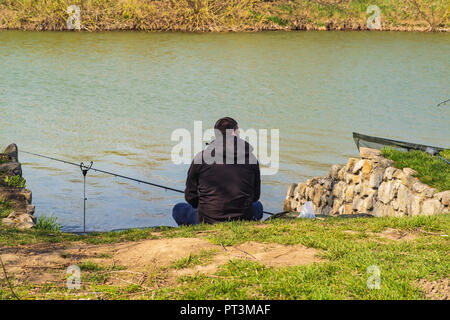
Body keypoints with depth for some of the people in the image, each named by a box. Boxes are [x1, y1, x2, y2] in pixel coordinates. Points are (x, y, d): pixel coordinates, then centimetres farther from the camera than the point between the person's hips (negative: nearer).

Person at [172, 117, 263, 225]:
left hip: (208, 221, -1)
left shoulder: (200, 158, -3)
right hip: (243, 221, 1)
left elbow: (190, 197, 4)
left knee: (178, 209, 27)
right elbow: (256, 196, 10)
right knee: (258, 206, 36)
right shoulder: (251, 159, 0)